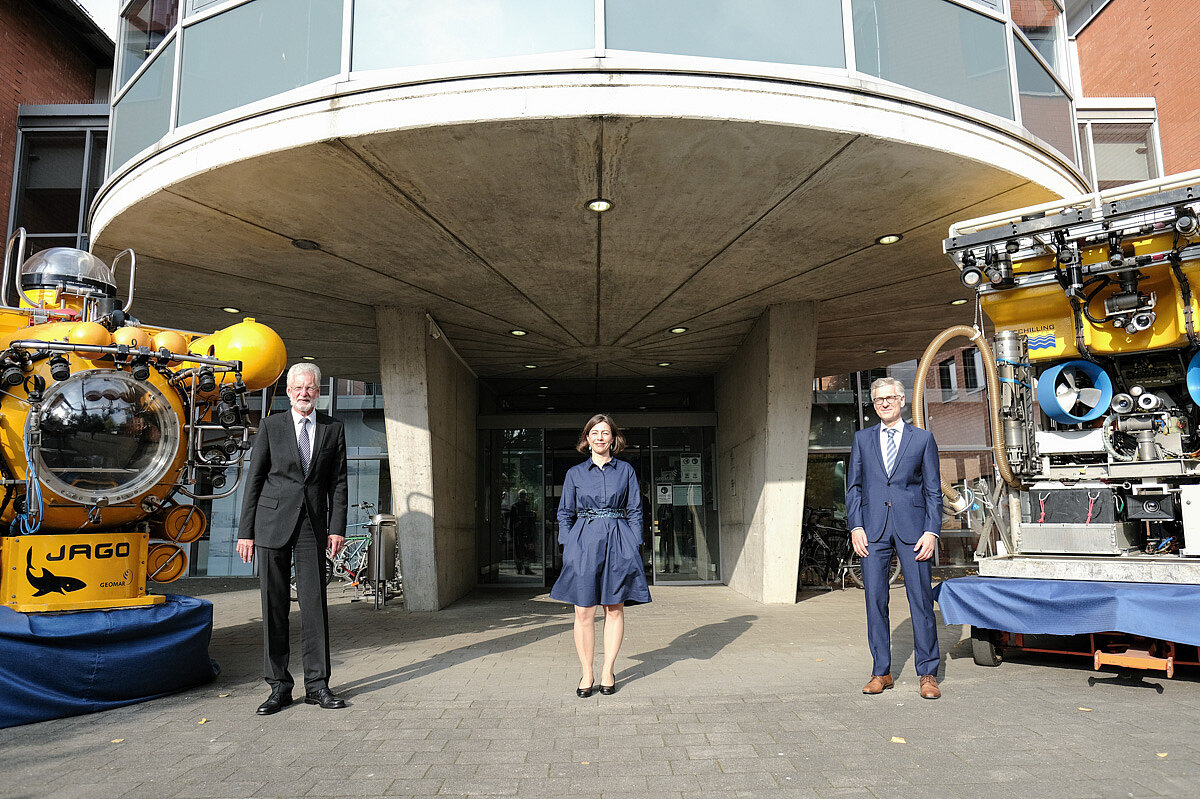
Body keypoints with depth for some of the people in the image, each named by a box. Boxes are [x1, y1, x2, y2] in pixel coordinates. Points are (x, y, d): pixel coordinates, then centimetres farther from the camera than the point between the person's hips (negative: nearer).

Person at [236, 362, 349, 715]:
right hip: (272, 524, -1)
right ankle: (278, 686, 13)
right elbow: (254, 479, 4)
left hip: (313, 526, 1)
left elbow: (338, 482, 7)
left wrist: (337, 528, -2)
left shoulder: (333, 429, 9)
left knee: (315, 604, 1)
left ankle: (317, 684, 11)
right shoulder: (271, 426, 5)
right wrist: (245, 532, 0)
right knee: (274, 606, 4)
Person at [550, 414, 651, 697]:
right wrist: (568, 548, 0)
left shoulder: (625, 470, 7)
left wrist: (634, 546, 0)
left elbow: (635, 511, 8)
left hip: (618, 543, 0)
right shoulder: (575, 473, 7)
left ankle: (608, 671, 17)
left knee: (614, 609, 4)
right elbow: (565, 514, 10)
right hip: (584, 542, 0)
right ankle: (587, 673, 12)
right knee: (584, 611, -1)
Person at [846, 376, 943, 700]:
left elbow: (933, 490, 6)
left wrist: (931, 531, -5)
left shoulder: (922, 439, 8)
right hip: (873, 529, 2)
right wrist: (856, 527, 0)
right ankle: (881, 672, 13)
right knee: (875, 600, 3)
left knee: (921, 600, -1)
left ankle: (928, 674, 10)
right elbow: (853, 486, 11)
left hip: (912, 528, -2)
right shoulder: (862, 439, 13)